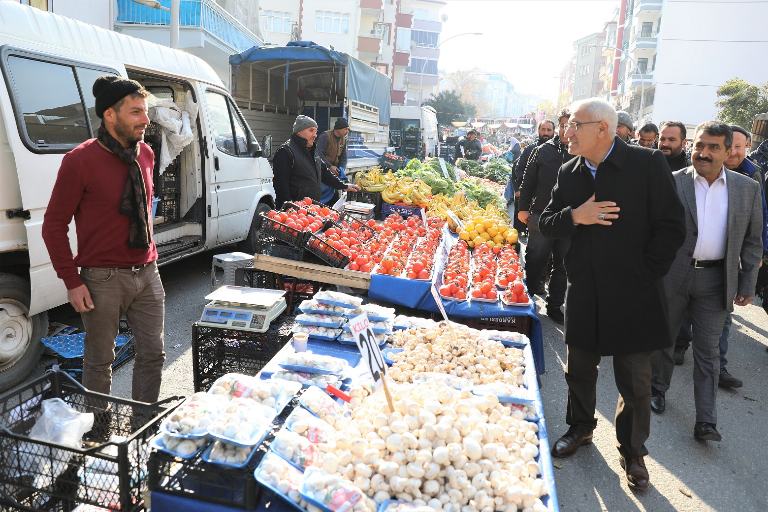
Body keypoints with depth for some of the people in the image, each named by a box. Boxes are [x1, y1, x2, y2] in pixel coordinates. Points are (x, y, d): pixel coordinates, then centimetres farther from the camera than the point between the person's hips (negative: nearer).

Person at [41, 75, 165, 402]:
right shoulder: (80, 160, -12)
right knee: (100, 361, 9)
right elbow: (53, 226, -7)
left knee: (153, 354, 12)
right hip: (103, 278, -5)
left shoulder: (145, 154, 5)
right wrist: (72, 282, -10)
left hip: (147, 274, 5)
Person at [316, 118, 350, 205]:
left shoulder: (343, 140, 10)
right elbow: (319, 154, -20)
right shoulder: (325, 136, -13)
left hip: (334, 169, 7)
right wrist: (330, 166, -25)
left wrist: (341, 169, -7)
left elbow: (343, 158, 12)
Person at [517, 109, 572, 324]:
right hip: (541, 216, -1)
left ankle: (554, 306, 24)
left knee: (562, 266, 11)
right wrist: (524, 208, 0)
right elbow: (528, 180, 3)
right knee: (535, 260, 9)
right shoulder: (544, 150, 0)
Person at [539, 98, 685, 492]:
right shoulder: (569, 172, 3)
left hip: (632, 296, -4)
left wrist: (644, 276, -9)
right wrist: (574, 216, -13)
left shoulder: (648, 164, -11)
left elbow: (672, 228, -9)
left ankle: (632, 451, 30)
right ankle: (580, 428, 42)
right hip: (583, 293, 4)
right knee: (579, 370, 18)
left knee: (635, 384, 9)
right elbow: (545, 224, 7)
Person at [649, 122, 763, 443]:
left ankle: (706, 422, 11)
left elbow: (752, 241, 7)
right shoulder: (672, 182, -4)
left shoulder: (747, 188, 2)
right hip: (672, 275, -1)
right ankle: (657, 389, 36)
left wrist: (747, 285, 2)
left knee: (707, 352, 6)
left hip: (716, 280, 1)